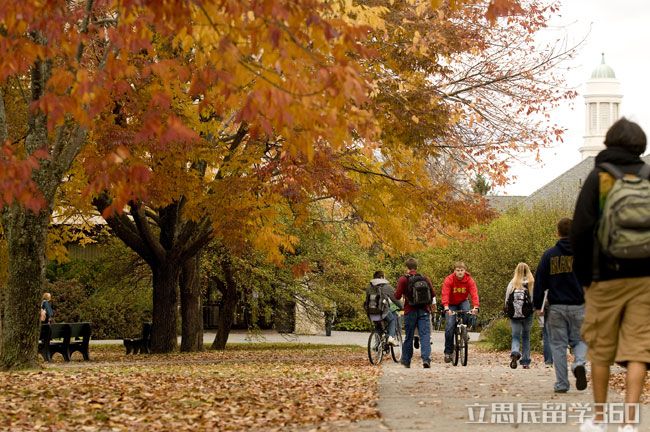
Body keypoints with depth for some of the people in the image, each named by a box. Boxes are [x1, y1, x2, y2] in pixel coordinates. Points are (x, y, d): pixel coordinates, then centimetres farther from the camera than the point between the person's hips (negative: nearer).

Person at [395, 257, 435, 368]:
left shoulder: (403, 279, -2)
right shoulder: (425, 278, 6)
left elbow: (398, 296, -9)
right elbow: (433, 294, 4)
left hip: (410, 311, -1)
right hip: (424, 310, 1)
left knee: (409, 337, 9)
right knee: (425, 335, -5)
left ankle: (406, 361, 19)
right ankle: (426, 359, -21)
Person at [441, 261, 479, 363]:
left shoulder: (469, 280, -18)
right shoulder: (449, 280, -22)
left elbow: (474, 293, -28)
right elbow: (445, 295, -32)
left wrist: (476, 307, -45)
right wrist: (446, 308, -48)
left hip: (463, 302, 1)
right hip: (452, 304, -1)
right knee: (449, 325, -14)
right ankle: (448, 352, -6)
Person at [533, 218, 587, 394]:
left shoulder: (549, 255, -1)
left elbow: (539, 282, 1)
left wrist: (537, 305, 9)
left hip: (556, 307, 0)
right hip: (578, 307, 0)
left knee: (558, 345, 6)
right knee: (579, 340, 14)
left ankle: (561, 384, 3)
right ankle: (579, 363, -18)